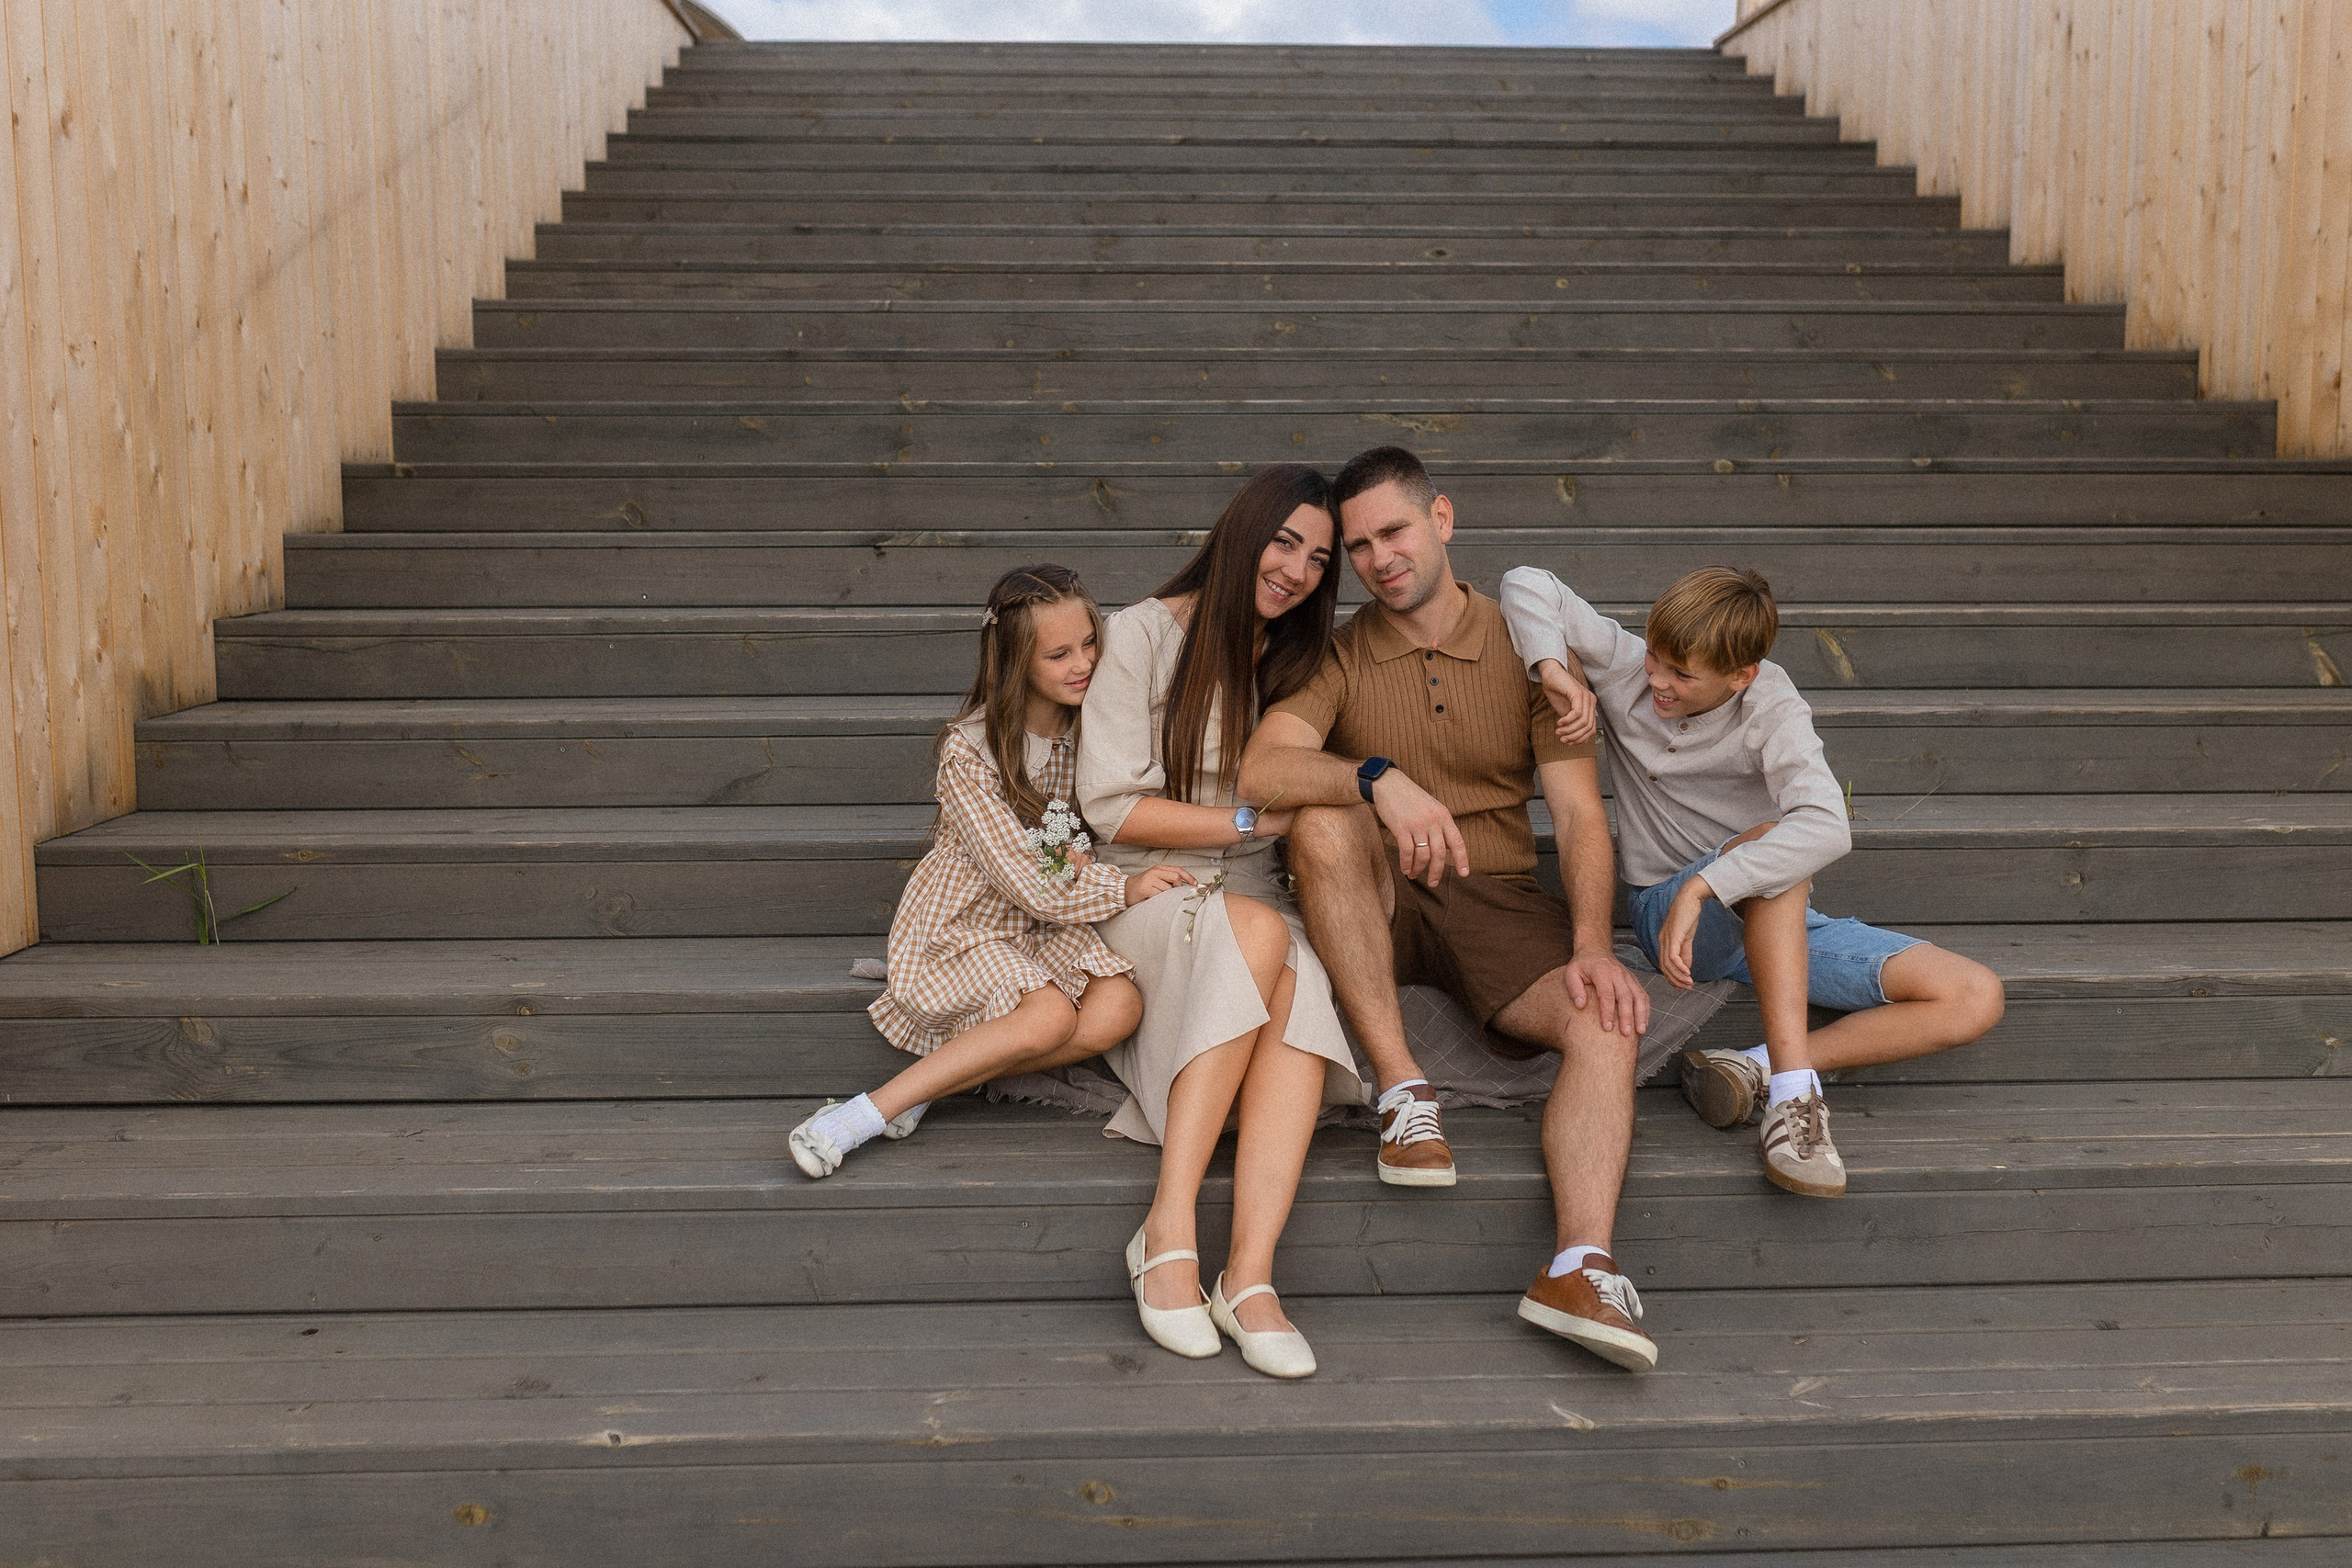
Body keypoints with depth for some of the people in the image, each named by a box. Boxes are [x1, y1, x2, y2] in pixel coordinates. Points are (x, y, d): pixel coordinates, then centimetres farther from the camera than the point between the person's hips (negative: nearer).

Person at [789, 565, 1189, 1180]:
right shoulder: (969, 751, -21)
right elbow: (1027, 885, -20)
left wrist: (1080, 853, -10)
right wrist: (1124, 889, -17)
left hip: (1044, 922, 6)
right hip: (959, 923, -6)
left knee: (1118, 1008, -22)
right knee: (1050, 1017, -31)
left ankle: (935, 1082, -16)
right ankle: (868, 1114, -24)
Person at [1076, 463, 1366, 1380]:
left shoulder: (1300, 659, 14)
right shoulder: (1146, 634, -2)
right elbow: (1114, 808, -7)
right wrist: (1253, 822, -9)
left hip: (1256, 906, 3)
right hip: (1145, 895, -3)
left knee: (1298, 984, -32)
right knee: (1256, 931, -36)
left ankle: (1251, 1274, -42)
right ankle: (1170, 1229, -38)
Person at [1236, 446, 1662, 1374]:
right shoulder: (1340, 654, 4)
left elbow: (1578, 813, -1)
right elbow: (1262, 768, -14)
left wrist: (1592, 946, -18)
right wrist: (1381, 778, -33)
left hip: (1495, 899, 1)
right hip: (1375, 904, 0)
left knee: (1607, 1023, -26)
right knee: (1323, 823, -33)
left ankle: (1580, 1265, -42)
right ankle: (1403, 1092, -26)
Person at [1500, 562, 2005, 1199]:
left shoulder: (1771, 707, -17)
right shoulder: (1627, 668, -10)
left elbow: (1827, 828, -35)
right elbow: (1527, 584, -14)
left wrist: (1702, 887, -43)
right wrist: (1552, 666, -28)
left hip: (1776, 920, 2)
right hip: (1668, 916, -1)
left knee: (1976, 998, -15)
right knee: (1770, 835, -36)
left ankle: (1755, 1069, -24)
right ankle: (1793, 1092, -38)